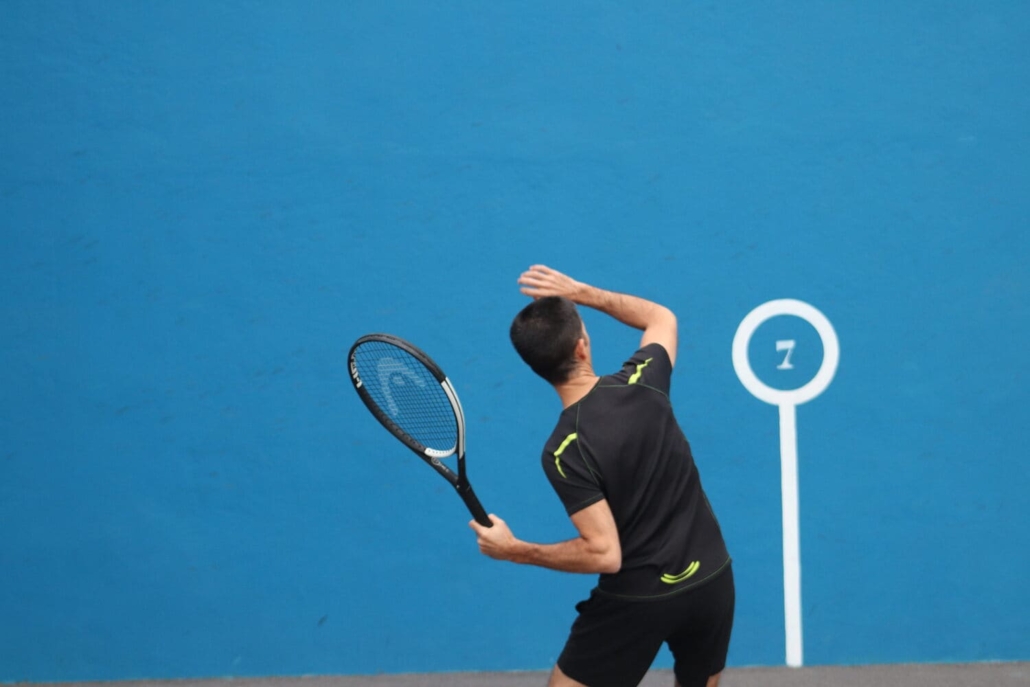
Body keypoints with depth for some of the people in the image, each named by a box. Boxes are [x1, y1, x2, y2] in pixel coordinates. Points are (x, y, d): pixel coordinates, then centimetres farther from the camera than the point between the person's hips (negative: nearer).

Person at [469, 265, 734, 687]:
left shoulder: (564, 451, -21)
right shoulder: (641, 383, -8)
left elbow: (604, 554, -22)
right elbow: (662, 318, 16)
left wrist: (513, 551, -13)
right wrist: (580, 293, 11)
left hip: (640, 599, -5)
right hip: (713, 580, 5)